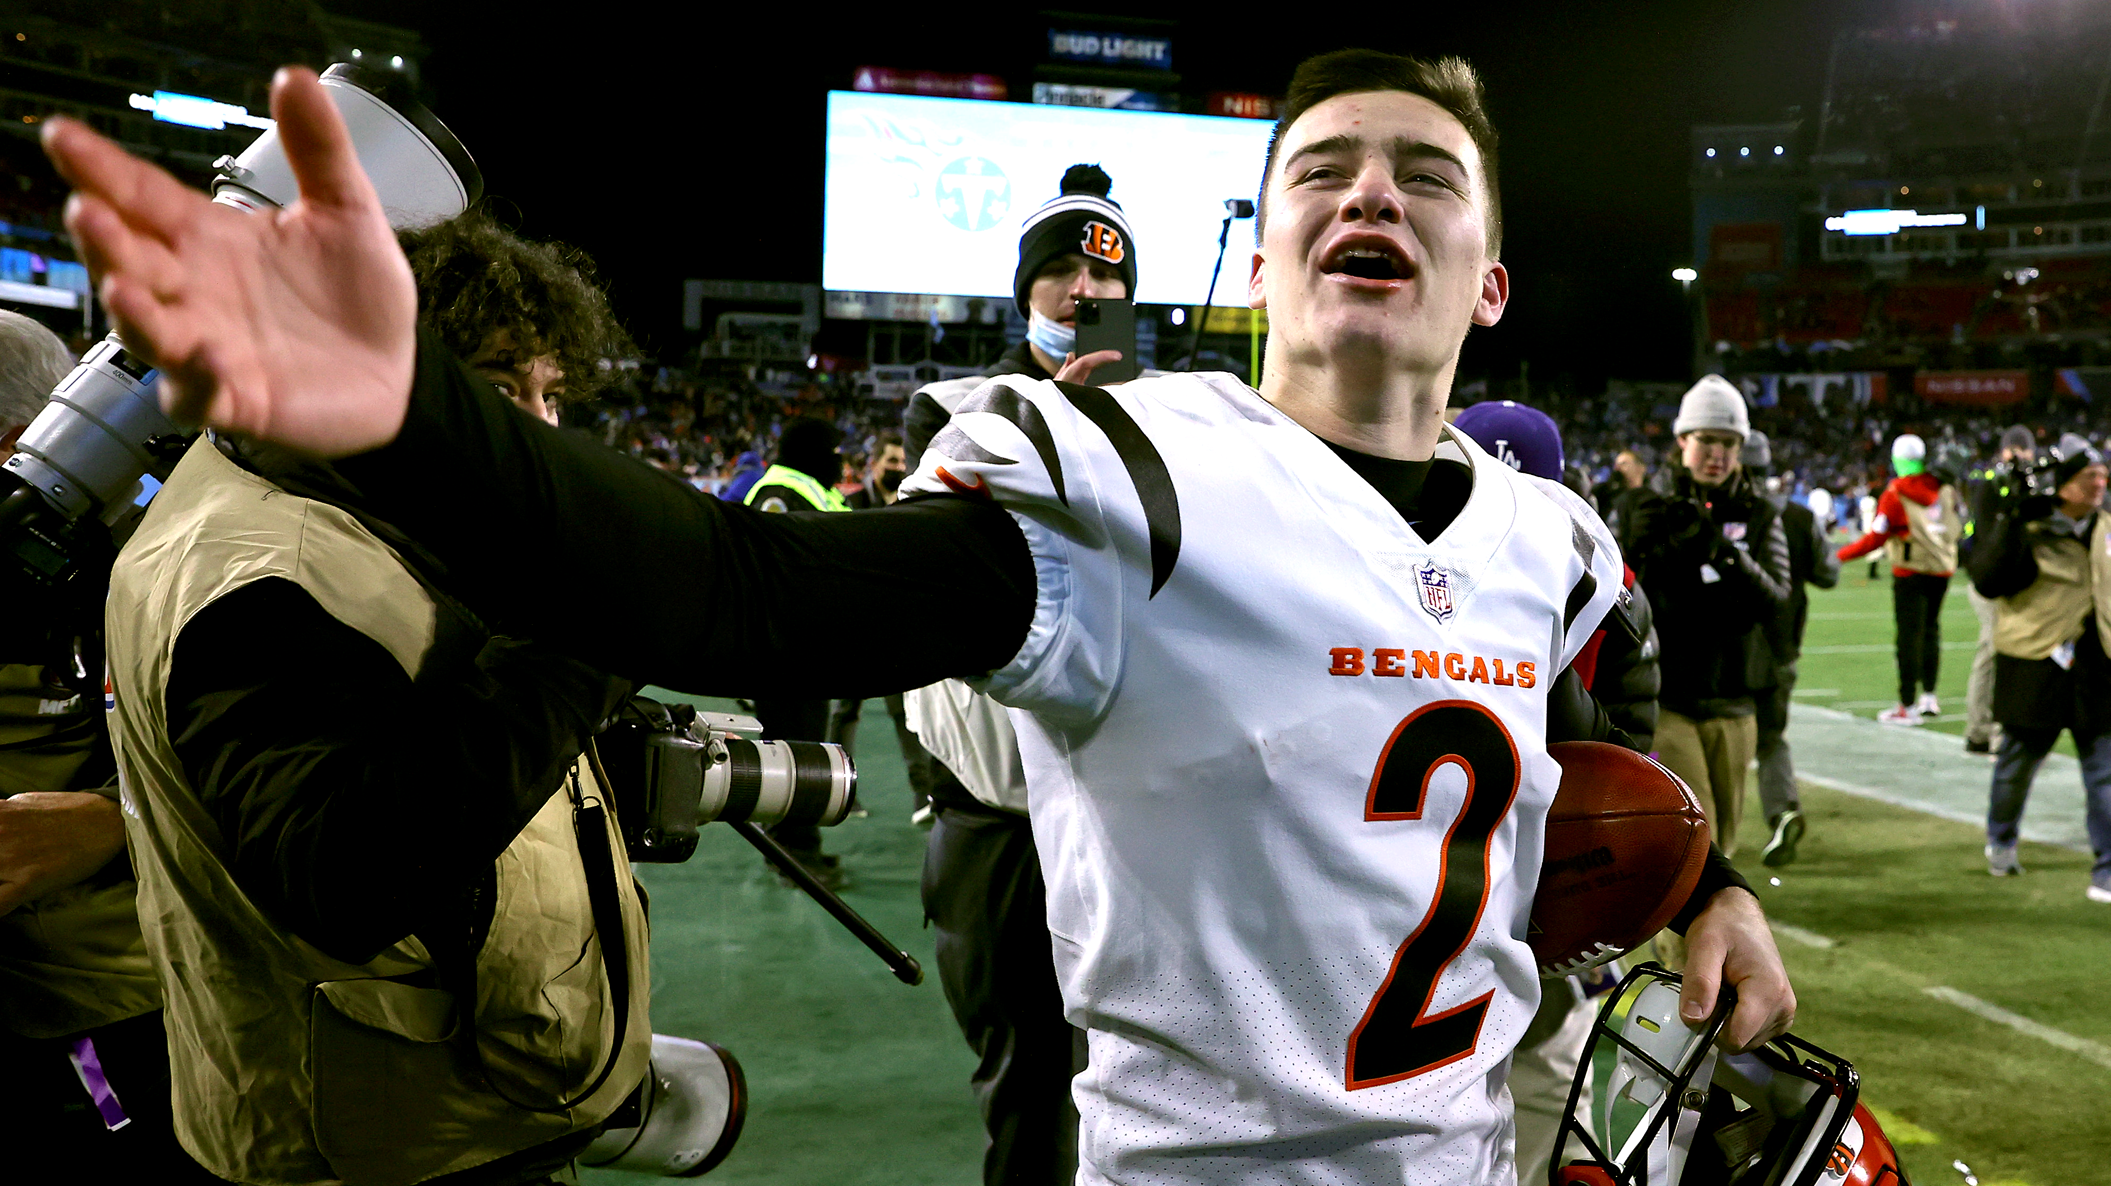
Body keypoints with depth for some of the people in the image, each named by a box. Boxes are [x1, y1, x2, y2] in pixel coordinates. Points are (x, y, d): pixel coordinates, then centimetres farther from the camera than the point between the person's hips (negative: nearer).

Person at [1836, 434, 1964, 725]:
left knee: (1909, 636, -3)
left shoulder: (1895, 495, -12)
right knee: (1930, 629, 17)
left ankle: (1908, 706, -1)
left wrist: (1839, 555, -4)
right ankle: (1929, 696, 19)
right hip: (1942, 569, 5)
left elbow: (1875, 539, -13)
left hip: (1910, 572, -5)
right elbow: (1960, 526, 10)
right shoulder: (1945, 488, 2)